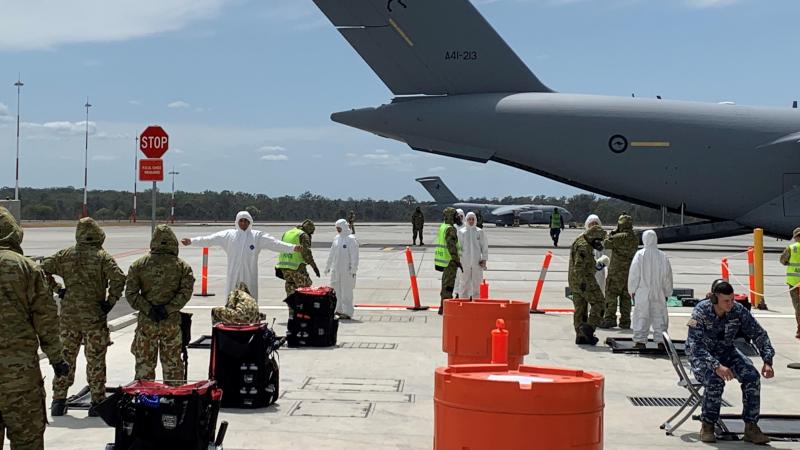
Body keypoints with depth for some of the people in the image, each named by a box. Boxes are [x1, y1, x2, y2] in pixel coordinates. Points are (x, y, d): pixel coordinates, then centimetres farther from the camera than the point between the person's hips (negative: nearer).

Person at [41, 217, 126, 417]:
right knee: (95, 361, 4)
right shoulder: (102, 257, -7)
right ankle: (97, 402, 6)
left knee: (65, 357, 13)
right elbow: (118, 278, -18)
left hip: (68, 316, 3)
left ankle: (58, 401, 14)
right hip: (94, 316, -3)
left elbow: (43, 269, 1)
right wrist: (111, 301, -8)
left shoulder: (65, 255, 4)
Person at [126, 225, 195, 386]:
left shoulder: (138, 265, 2)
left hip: (146, 322, 0)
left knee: (144, 365, 9)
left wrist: (148, 309, -9)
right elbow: (186, 291, -11)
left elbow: (130, 293, -5)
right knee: (172, 365, 10)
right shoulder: (182, 266, 0)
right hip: (172, 322, 0)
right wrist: (168, 309, -13)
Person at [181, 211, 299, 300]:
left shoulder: (258, 236, 4)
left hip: (250, 277, 0)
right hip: (233, 277, 1)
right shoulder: (229, 235, 4)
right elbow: (210, 239, -1)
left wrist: (293, 248, -13)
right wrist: (192, 241, -10)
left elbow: (275, 243, -3)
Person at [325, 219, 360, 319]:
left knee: (346, 291, -5)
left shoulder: (351, 239, -8)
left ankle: (347, 312, -1)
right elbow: (331, 254, 21)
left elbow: (354, 255, -11)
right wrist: (327, 267, 21)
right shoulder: (336, 239, 13)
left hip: (346, 270, -7)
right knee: (337, 290, 9)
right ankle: (340, 310, 19)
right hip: (336, 269, 7)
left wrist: (353, 269, -16)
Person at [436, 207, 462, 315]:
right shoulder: (450, 229, -17)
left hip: (443, 260, 10)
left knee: (446, 283, 17)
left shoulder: (442, 227, 13)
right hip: (450, 261, -10)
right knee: (448, 284, -6)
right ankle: (443, 308, -4)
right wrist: (457, 261, -22)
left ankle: (445, 307, 25)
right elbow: (452, 246, -24)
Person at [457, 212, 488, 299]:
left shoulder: (480, 232, 5)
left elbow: (484, 246, 6)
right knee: (465, 282, 1)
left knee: (476, 282, 5)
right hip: (465, 261, -1)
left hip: (477, 261, 1)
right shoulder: (461, 232, 4)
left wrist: (484, 259, 0)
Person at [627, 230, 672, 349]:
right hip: (659, 293, 2)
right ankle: (661, 340, 10)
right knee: (659, 316, 9)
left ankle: (640, 341, 2)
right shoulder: (663, 256, -1)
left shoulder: (640, 255, -8)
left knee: (641, 316, 3)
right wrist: (667, 292, 15)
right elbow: (668, 276, 5)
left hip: (643, 292, -2)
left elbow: (634, 274, -6)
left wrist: (632, 290, 5)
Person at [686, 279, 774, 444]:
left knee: (752, 376, -23)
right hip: (701, 356, -4)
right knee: (715, 380, -35)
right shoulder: (701, 312, -23)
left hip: (726, 352, 4)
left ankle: (751, 427, -15)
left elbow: (759, 334, -4)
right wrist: (717, 366, -44)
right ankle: (707, 426, -15)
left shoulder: (738, 310, -12)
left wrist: (767, 361, -18)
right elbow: (695, 345, -31)